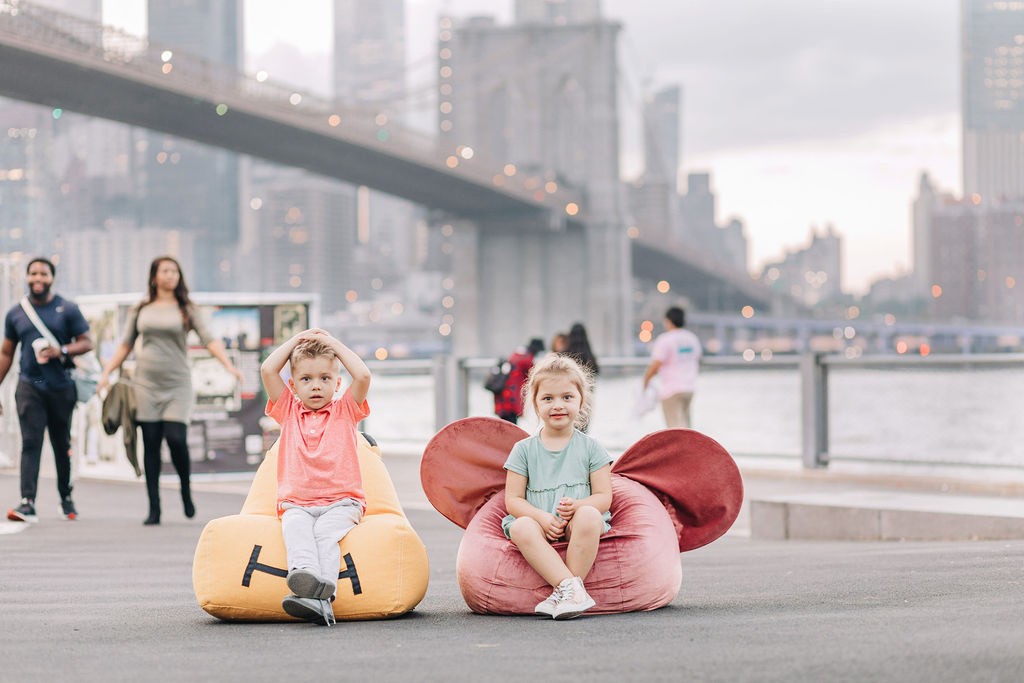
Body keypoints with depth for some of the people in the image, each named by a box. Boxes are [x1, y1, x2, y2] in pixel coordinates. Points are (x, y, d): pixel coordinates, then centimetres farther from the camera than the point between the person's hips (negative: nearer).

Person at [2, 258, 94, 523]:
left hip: (61, 388, 0)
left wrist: (61, 352, -17)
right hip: (29, 385, 0)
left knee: (62, 445, 9)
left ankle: (66, 498, 25)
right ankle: (28, 503, -20)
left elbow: (87, 342, 1)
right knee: (30, 442, -11)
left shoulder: (67, 309, 2)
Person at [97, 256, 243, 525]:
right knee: (151, 445, 0)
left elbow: (209, 340, -5)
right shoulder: (141, 310, 10)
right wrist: (106, 373, 6)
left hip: (177, 384, -2)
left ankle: (186, 491, 10)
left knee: (176, 439, -16)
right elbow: (125, 345, 15)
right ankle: (154, 510, 3)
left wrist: (229, 365, -19)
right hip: (146, 384, 2)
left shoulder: (186, 309, 5)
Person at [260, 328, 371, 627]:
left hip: (340, 502, -1)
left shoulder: (345, 410, 15)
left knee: (325, 531, -32)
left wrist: (334, 344, 9)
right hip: (297, 504, 2)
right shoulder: (288, 411, 18)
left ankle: (321, 596, -52)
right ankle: (304, 573, -59)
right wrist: (297, 339, 16)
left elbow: (363, 376, -2)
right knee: (295, 528, -32)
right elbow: (267, 370, 7)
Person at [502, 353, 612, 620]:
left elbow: (604, 497, 3)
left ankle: (563, 593, -33)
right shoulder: (524, 450, 11)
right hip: (540, 524, 0)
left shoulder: (590, 448, 10)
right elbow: (513, 500, 4)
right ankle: (570, 586, -42)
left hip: (577, 527, 0)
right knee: (521, 528, -34)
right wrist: (542, 517, -15)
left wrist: (578, 506, -19)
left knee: (588, 517, -36)